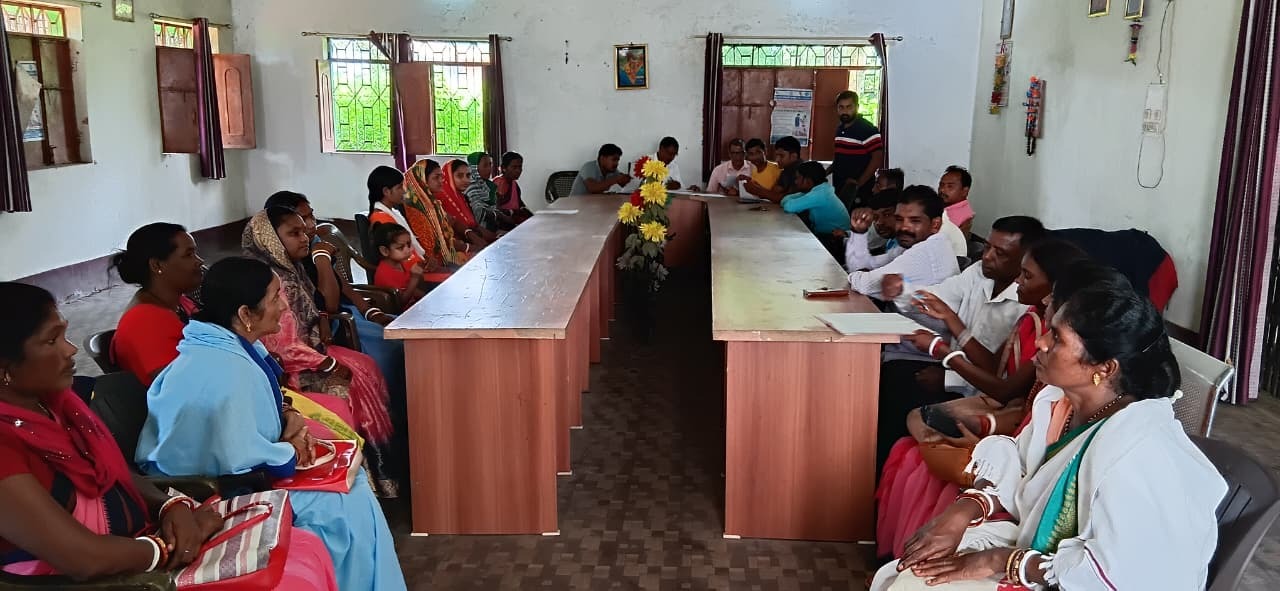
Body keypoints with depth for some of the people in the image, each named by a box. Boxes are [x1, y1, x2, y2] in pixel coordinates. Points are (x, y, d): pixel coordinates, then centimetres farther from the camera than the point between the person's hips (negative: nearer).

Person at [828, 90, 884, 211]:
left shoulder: (867, 129, -10)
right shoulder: (839, 129, 14)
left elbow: (878, 159, -16)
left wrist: (859, 183, -19)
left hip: (859, 192, -7)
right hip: (839, 190, 7)